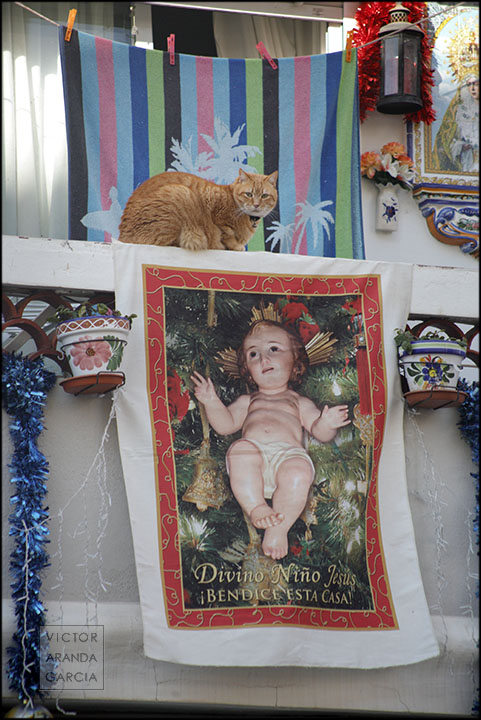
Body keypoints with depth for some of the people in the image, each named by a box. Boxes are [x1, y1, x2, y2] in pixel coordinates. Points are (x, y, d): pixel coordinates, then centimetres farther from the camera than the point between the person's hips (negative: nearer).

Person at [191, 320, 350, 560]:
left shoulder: (299, 402, 31)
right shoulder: (248, 401, 36)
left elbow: (319, 431, 18)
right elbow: (226, 425, 23)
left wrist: (326, 424, -6)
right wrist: (212, 402, 7)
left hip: (289, 453, -1)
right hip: (253, 449, 1)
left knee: (298, 473, -37)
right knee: (240, 451, -36)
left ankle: (279, 527, -30)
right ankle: (255, 508, -36)